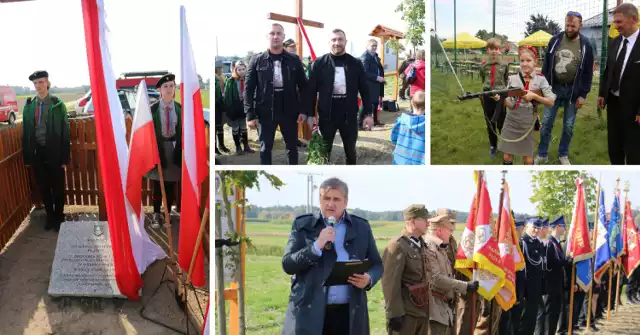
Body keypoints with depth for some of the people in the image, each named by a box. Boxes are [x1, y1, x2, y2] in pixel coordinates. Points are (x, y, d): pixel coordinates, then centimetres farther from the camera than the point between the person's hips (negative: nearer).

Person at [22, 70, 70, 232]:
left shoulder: (58, 104, -6)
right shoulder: (29, 106, 3)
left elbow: (65, 132, -6)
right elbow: (25, 133, 6)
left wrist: (65, 157, -9)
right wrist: (27, 157, 3)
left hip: (54, 152, -3)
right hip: (37, 153, 3)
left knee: (58, 188, 8)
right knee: (43, 188, 12)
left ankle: (59, 216, 23)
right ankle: (50, 216, 27)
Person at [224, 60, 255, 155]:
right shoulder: (230, 81, -13)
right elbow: (227, 96, -11)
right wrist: (229, 110, -14)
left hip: (244, 107, 3)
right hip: (234, 108, -3)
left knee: (243, 128, 15)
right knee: (235, 129, 9)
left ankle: (246, 146, 25)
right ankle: (238, 147, 19)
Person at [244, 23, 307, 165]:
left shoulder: (294, 60, 1)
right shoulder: (257, 60, -2)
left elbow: (303, 86, 4)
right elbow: (249, 89, -3)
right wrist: (250, 115, -8)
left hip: (289, 111, 1)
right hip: (265, 112, -1)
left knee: (292, 146, 12)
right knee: (265, 148, 8)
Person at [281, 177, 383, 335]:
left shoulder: (361, 227, 10)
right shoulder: (302, 225, 4)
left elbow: (377, 265, 15)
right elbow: (287, 264, -2)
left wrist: (369, 279, -8)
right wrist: (317, 246, -16)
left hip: (350, 313, 2)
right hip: (309, 311, -2)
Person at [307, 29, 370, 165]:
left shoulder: (355, 64, 1)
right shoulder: (319, 63, -3)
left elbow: (364, 90, 3)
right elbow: (311, 90, -3)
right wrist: (310, 114, -7)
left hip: (349, 115, 1)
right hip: (326, 115, -1)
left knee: (350, 150, 14)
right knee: (324, 151, 8)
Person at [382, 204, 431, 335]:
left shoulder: (422, 244, 11)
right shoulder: (397, 246, -17)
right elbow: (391, 284, -20)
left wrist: (426, 306, 14)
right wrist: (395, 314, -21)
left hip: (422, 309, 9)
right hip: (406, 312, -8)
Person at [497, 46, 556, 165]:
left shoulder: (540, 79, -3)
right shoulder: (513, 78, -1)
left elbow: (551, 102, -5)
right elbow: (510, 104, -6)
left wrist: (534, 96, -19)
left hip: (528, 122, -1)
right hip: (512, 121, 1)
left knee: (528, 158, 7)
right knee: (507, 156, 6)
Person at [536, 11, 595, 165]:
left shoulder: (586, 45, -5)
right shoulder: (555, 40, -2)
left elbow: (588, 72, -2)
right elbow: (546, 65, 5)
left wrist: (583, 94, -6)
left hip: (573, 91, -1)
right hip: (553, 88, 1)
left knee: (568, 126, 7)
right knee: (546, 123, 4)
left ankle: (563, 155, 23)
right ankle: (542, 154, 17)